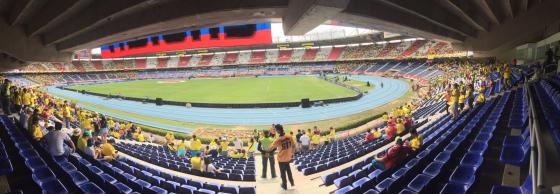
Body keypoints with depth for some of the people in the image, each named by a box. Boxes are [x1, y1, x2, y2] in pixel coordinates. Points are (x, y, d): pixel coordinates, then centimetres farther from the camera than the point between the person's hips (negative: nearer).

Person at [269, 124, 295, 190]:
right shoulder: (289, 136, -13)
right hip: (288, 157, 4)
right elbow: (293, 145, -2)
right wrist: (292, 153, 14)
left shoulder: (277, 140, -25)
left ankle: (285, 185, 30)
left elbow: (270, 148, -21)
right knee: (288, 170, 27)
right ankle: (292, 182, 36)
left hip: (281, 158, -4)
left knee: (282, 172, 16)